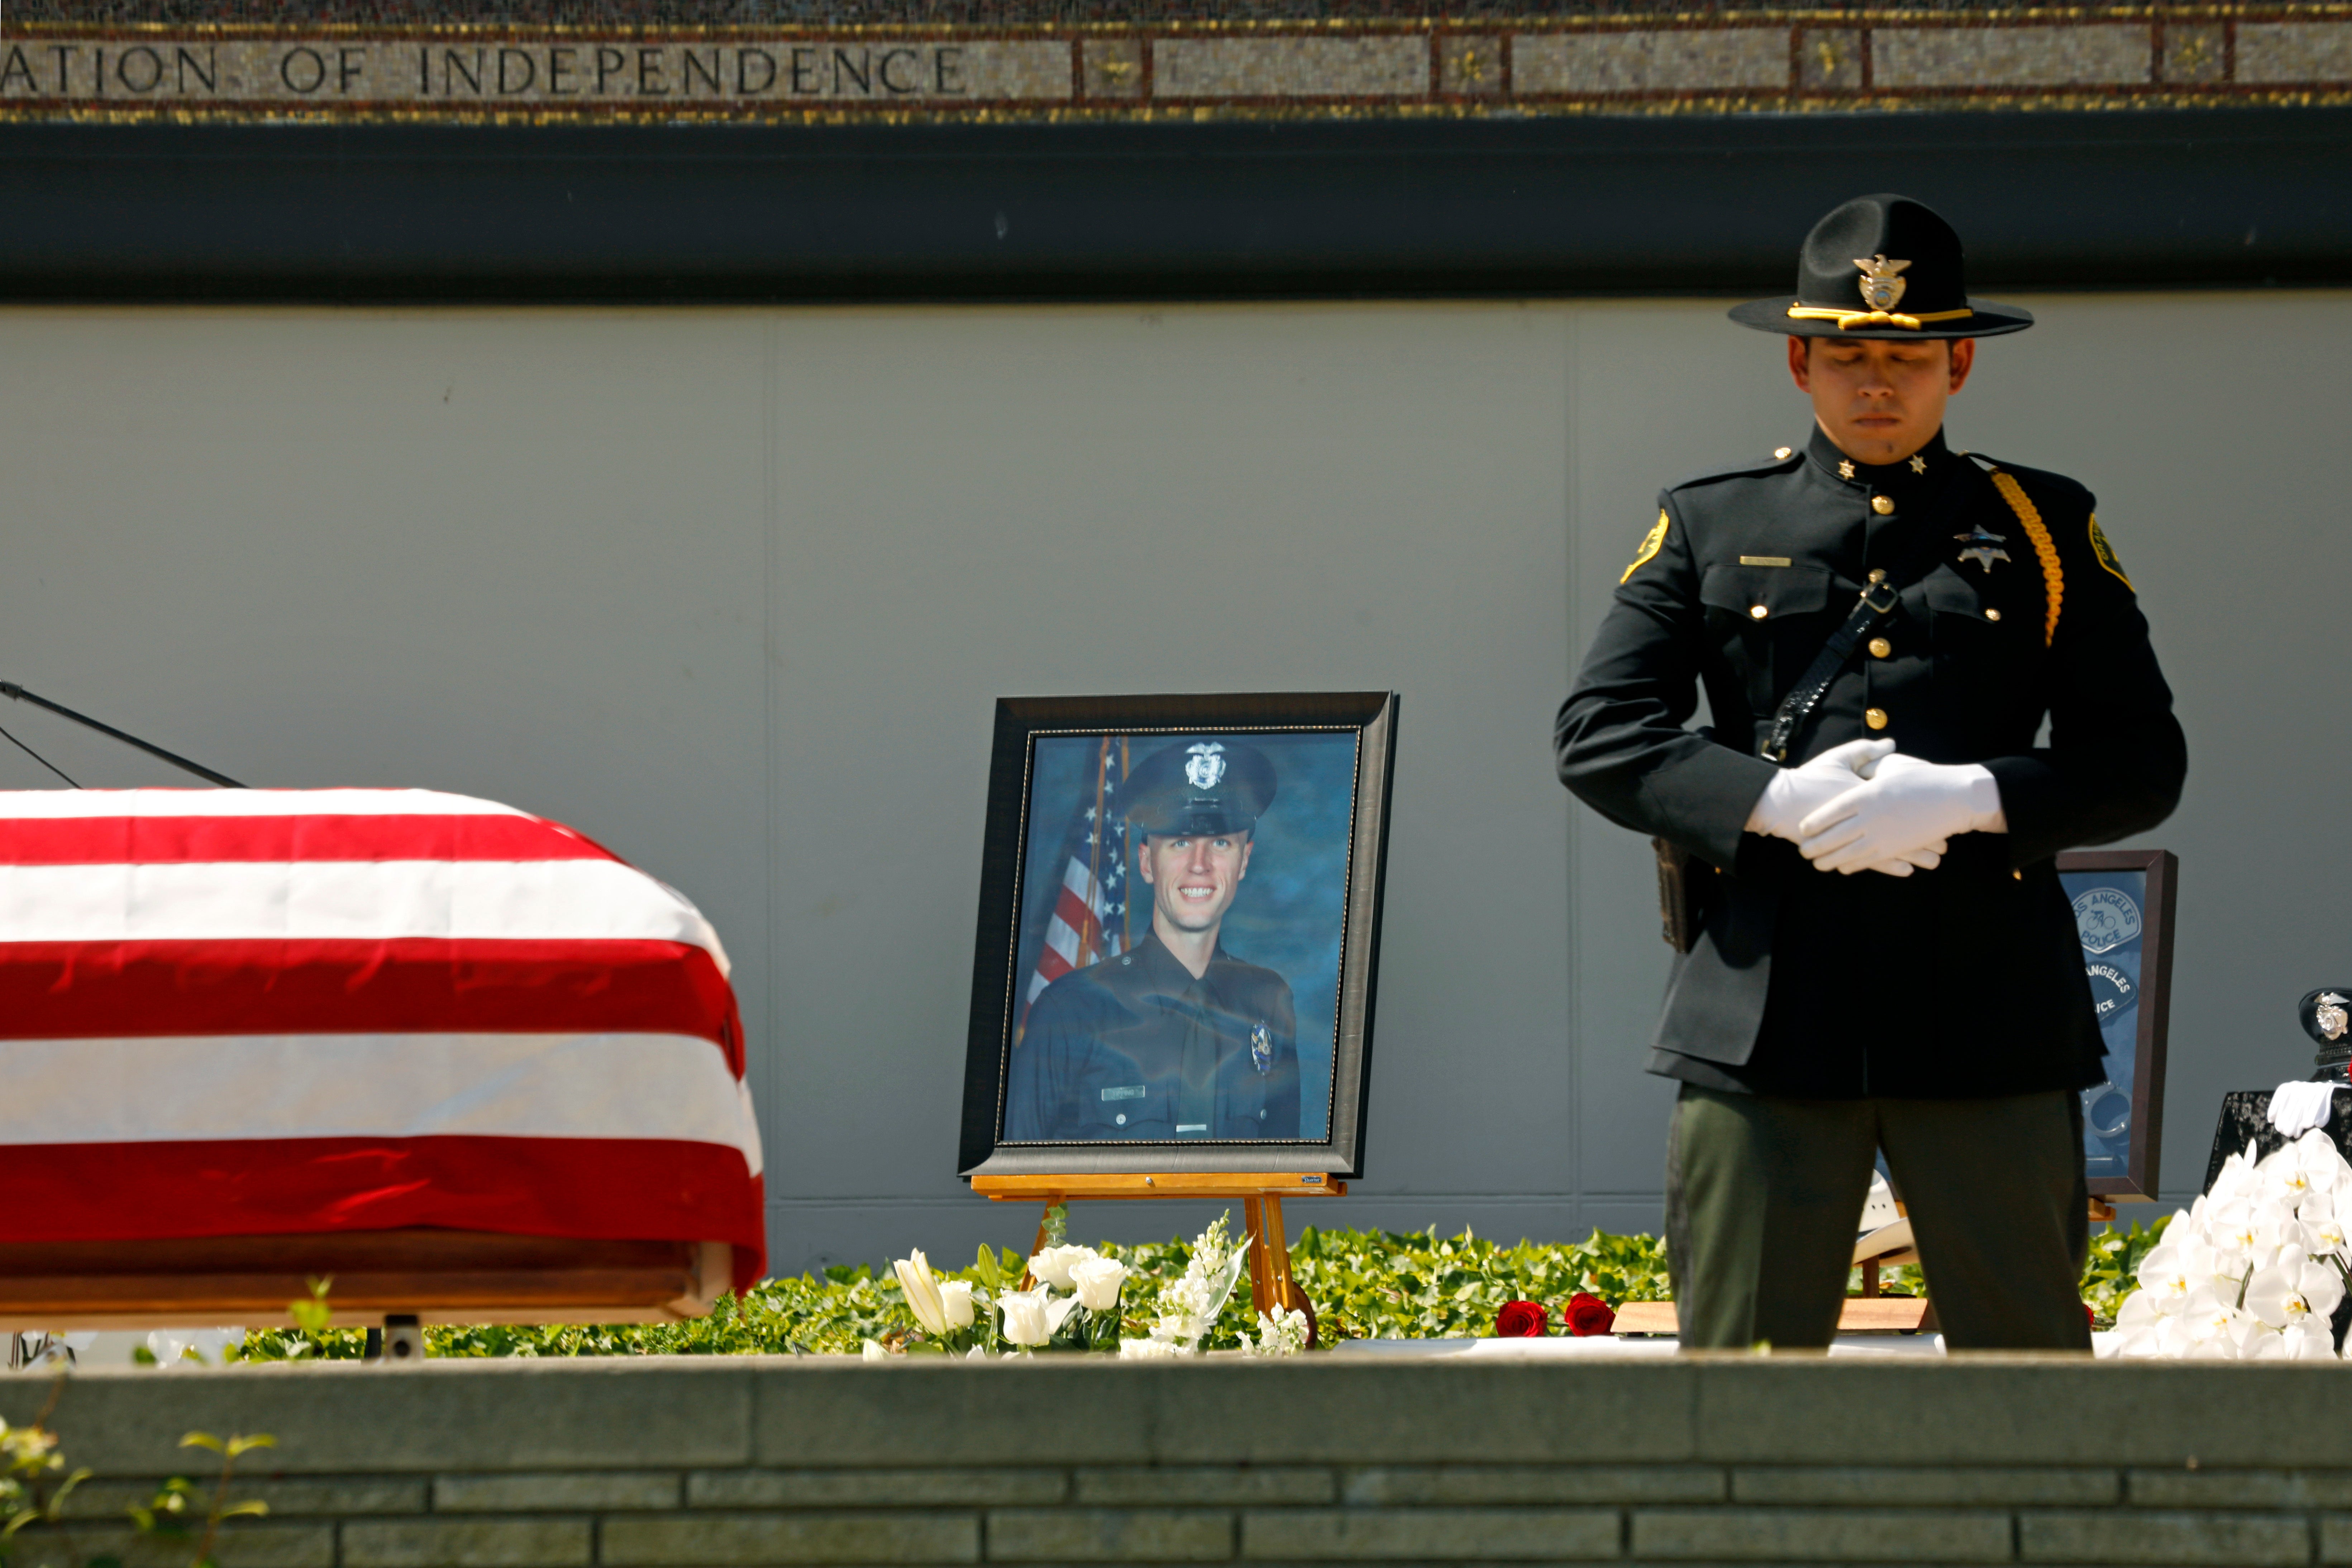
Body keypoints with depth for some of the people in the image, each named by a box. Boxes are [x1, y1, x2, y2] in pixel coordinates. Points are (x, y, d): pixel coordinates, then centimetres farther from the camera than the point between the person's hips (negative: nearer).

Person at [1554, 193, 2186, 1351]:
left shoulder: (2046, 529, 12)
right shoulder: (1708, 526, 13)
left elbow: (2143, 763, 6)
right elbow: (1597, 734, 5)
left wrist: (1969, 799, -12)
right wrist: (1776, 801, -11)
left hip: (1988, 1007, 0)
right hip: (1764, 1001, 0)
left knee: (2028, 1359, 1)